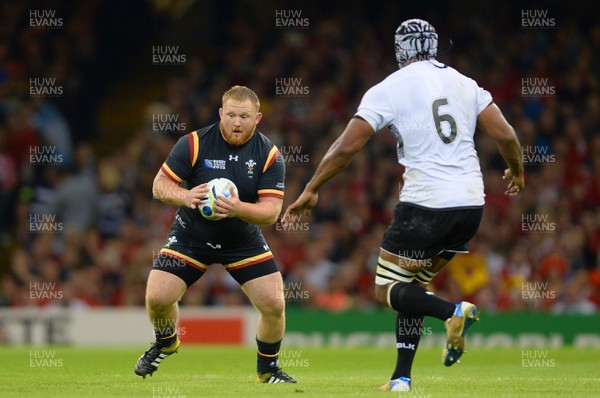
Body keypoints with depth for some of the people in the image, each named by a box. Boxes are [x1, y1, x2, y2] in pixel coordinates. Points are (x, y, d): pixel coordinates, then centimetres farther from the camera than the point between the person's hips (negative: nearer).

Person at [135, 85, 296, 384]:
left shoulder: (269, 155, -14)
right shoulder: (194, 143, -16)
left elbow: (271, 212, -19)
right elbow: (159, 185, -11)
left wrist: (238, 209, -40)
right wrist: (185, 197, -34)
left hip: (244, 241, 1)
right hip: (191, 234, -1)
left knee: (274, 304, -12)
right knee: (157, 297, -14)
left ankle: (268, 369, 16)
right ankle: (165, 342, 23)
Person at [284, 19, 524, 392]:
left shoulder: (389, 90, -2)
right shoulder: (464, 84, 10)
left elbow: (347, 147, -5)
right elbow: (505, 135, 5)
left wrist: (311, 190, 4)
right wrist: (517, 171, 26)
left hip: (426, 204, -5)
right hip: (471, 203, 5)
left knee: (388, 290, 7)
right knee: (415, 283, 20)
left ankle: (453, 311, -21)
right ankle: (402, 378, 11)